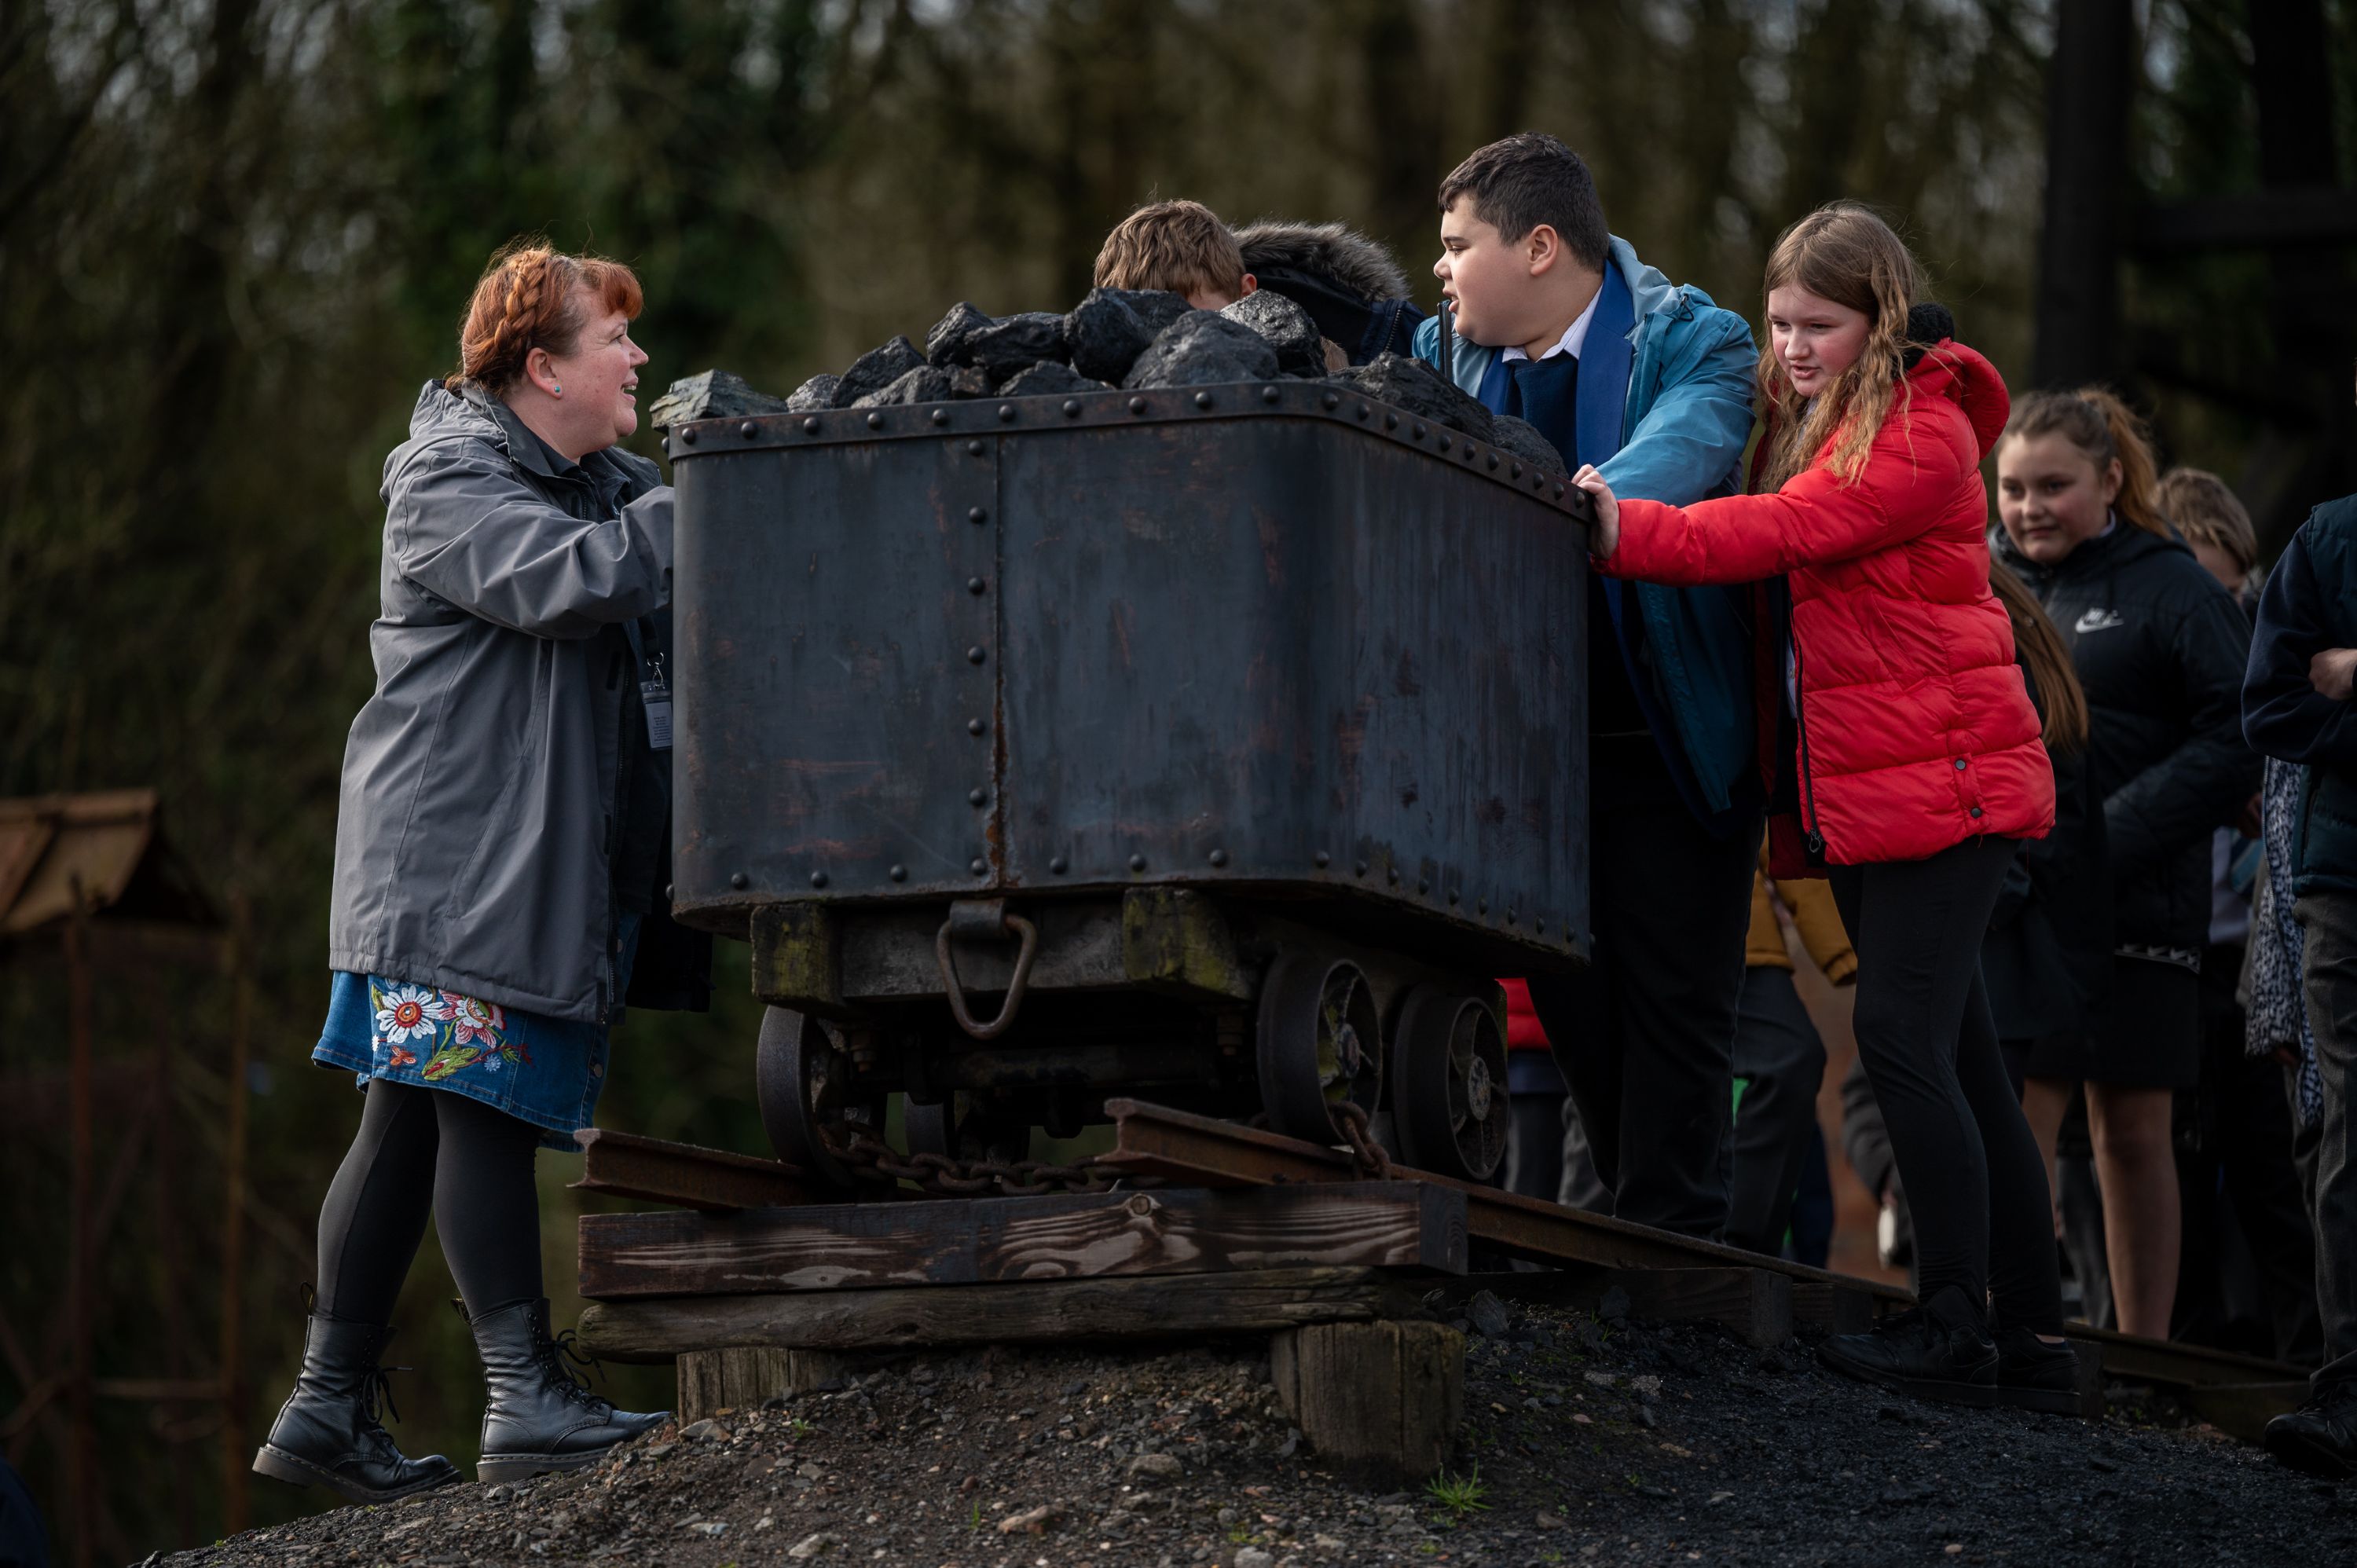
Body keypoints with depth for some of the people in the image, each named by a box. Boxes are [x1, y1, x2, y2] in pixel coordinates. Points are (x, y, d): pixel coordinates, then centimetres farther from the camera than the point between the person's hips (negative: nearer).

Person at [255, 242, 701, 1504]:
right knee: (481, 1112, -9)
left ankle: (330, 1408, 10)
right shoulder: (449, 484, -10)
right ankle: (526, 1399, -11)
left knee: (413, 1125, 8)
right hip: (450, 858, -9)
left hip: (535, 863, 9)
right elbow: (566, 579, -25)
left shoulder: (600, 479, 19)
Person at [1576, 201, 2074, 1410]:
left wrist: (1626, 536, -28)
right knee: (1955, 1057, 8)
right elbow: (1778, 549, 9)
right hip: (1854, 792, 9)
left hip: (1943, 780, -9)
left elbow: (1778, 531, -21)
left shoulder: (1920, 432, -11)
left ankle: (1956, 1332, -10)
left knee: (1901, 1035, -14)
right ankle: (2032, 1343, 11)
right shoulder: (1810, 427, 17)